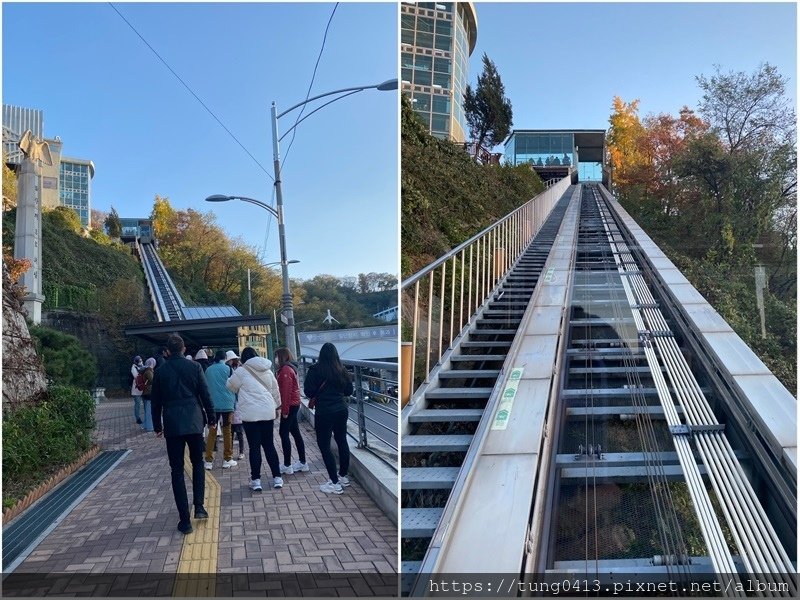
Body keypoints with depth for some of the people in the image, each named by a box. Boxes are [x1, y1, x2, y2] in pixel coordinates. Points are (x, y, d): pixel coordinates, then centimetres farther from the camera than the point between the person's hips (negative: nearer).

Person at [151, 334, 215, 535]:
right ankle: (199, 506, 6)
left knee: (177, 471, 4)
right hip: (194, 422, 0)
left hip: (172, 425, 0)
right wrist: (211, 418, 9)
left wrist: (157, 426, 18)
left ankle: (185, 521, 4)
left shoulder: (160, 371, 2)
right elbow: (205, 395, -2)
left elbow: (156, 401, 8)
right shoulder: (194, 367, -2)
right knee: (198, 463, 19)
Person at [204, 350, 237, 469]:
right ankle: (228, 460, 10)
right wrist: (234, 402, 8)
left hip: (212, 405, 2)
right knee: (227, 431, 6)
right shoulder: (228, 369, -3)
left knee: (212, 431, 6)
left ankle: (209, 461, 3)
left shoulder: (208, 370, 5)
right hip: (227, 404, -2)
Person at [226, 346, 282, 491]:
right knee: (269, 445, 11)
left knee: (254, 447, 2)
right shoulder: (267, 370, 10)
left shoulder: (241, 371, -5)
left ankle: (256, 480, 6)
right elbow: (275, 391, 16)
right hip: (268, 412, 4)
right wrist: (277, 407, 27)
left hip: (250, 414, -4)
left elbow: (231, 386, 9)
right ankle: (277, 477, 12)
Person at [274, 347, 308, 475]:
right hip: (294, 405, 10)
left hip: (289, 406, -10)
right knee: (295, 433, 12)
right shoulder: (289, 368, 15)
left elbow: (286, 391, -21)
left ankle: (287, 466, -1)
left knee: (284, 433, -5)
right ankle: (302, 463, 17)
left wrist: (285, 409, -20)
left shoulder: (285, 370, -16)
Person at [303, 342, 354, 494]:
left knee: (324, 445, 3)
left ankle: (335, 483, 3)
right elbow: (349, 391, 8)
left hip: (324, 412, -5)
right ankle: (343, 476, 30)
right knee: (342, 441, 17)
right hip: (341, 409, 5)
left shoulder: (315, 369, -12)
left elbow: (308, 391, -9)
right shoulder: (341, 369, 1)